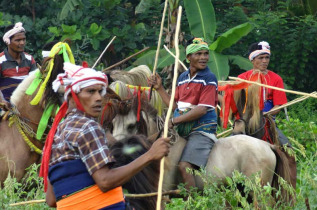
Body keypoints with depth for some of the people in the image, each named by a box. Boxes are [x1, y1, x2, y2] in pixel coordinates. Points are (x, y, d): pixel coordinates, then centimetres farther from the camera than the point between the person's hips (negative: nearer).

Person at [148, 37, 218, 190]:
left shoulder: (209, 79, -8)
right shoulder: (182, 78, 13)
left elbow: (202, 109, -16)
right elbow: (175, 106, 16)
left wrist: (174, 121, -17)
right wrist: (159, 88, 8)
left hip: (201, 130, -8)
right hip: (182, 131, 8)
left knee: (184, 166, -23)